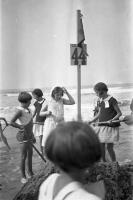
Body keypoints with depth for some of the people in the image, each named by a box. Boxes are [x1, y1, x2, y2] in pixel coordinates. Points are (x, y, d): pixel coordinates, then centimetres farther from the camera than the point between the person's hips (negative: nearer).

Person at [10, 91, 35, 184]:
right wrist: (21, 127, -18)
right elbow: (12, 122, -25)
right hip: (23, 136, -8)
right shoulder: (20, 110, -18)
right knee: (24, 156, -1)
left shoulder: (28, 110, 7)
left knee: (30, 154, 17)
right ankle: (23, 177, 9)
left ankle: (30, 173, 31)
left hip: (29, 135, 8)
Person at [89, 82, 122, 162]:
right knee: (101, 146, 6)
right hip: (101, 126, 6)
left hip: (110, 127, -6)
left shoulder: (112, 100, -11)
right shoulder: (99, 101, 9)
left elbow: (119, 113, -7)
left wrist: (112, 120, -22)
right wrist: (92, 121, 10)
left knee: (109, 147, -4)